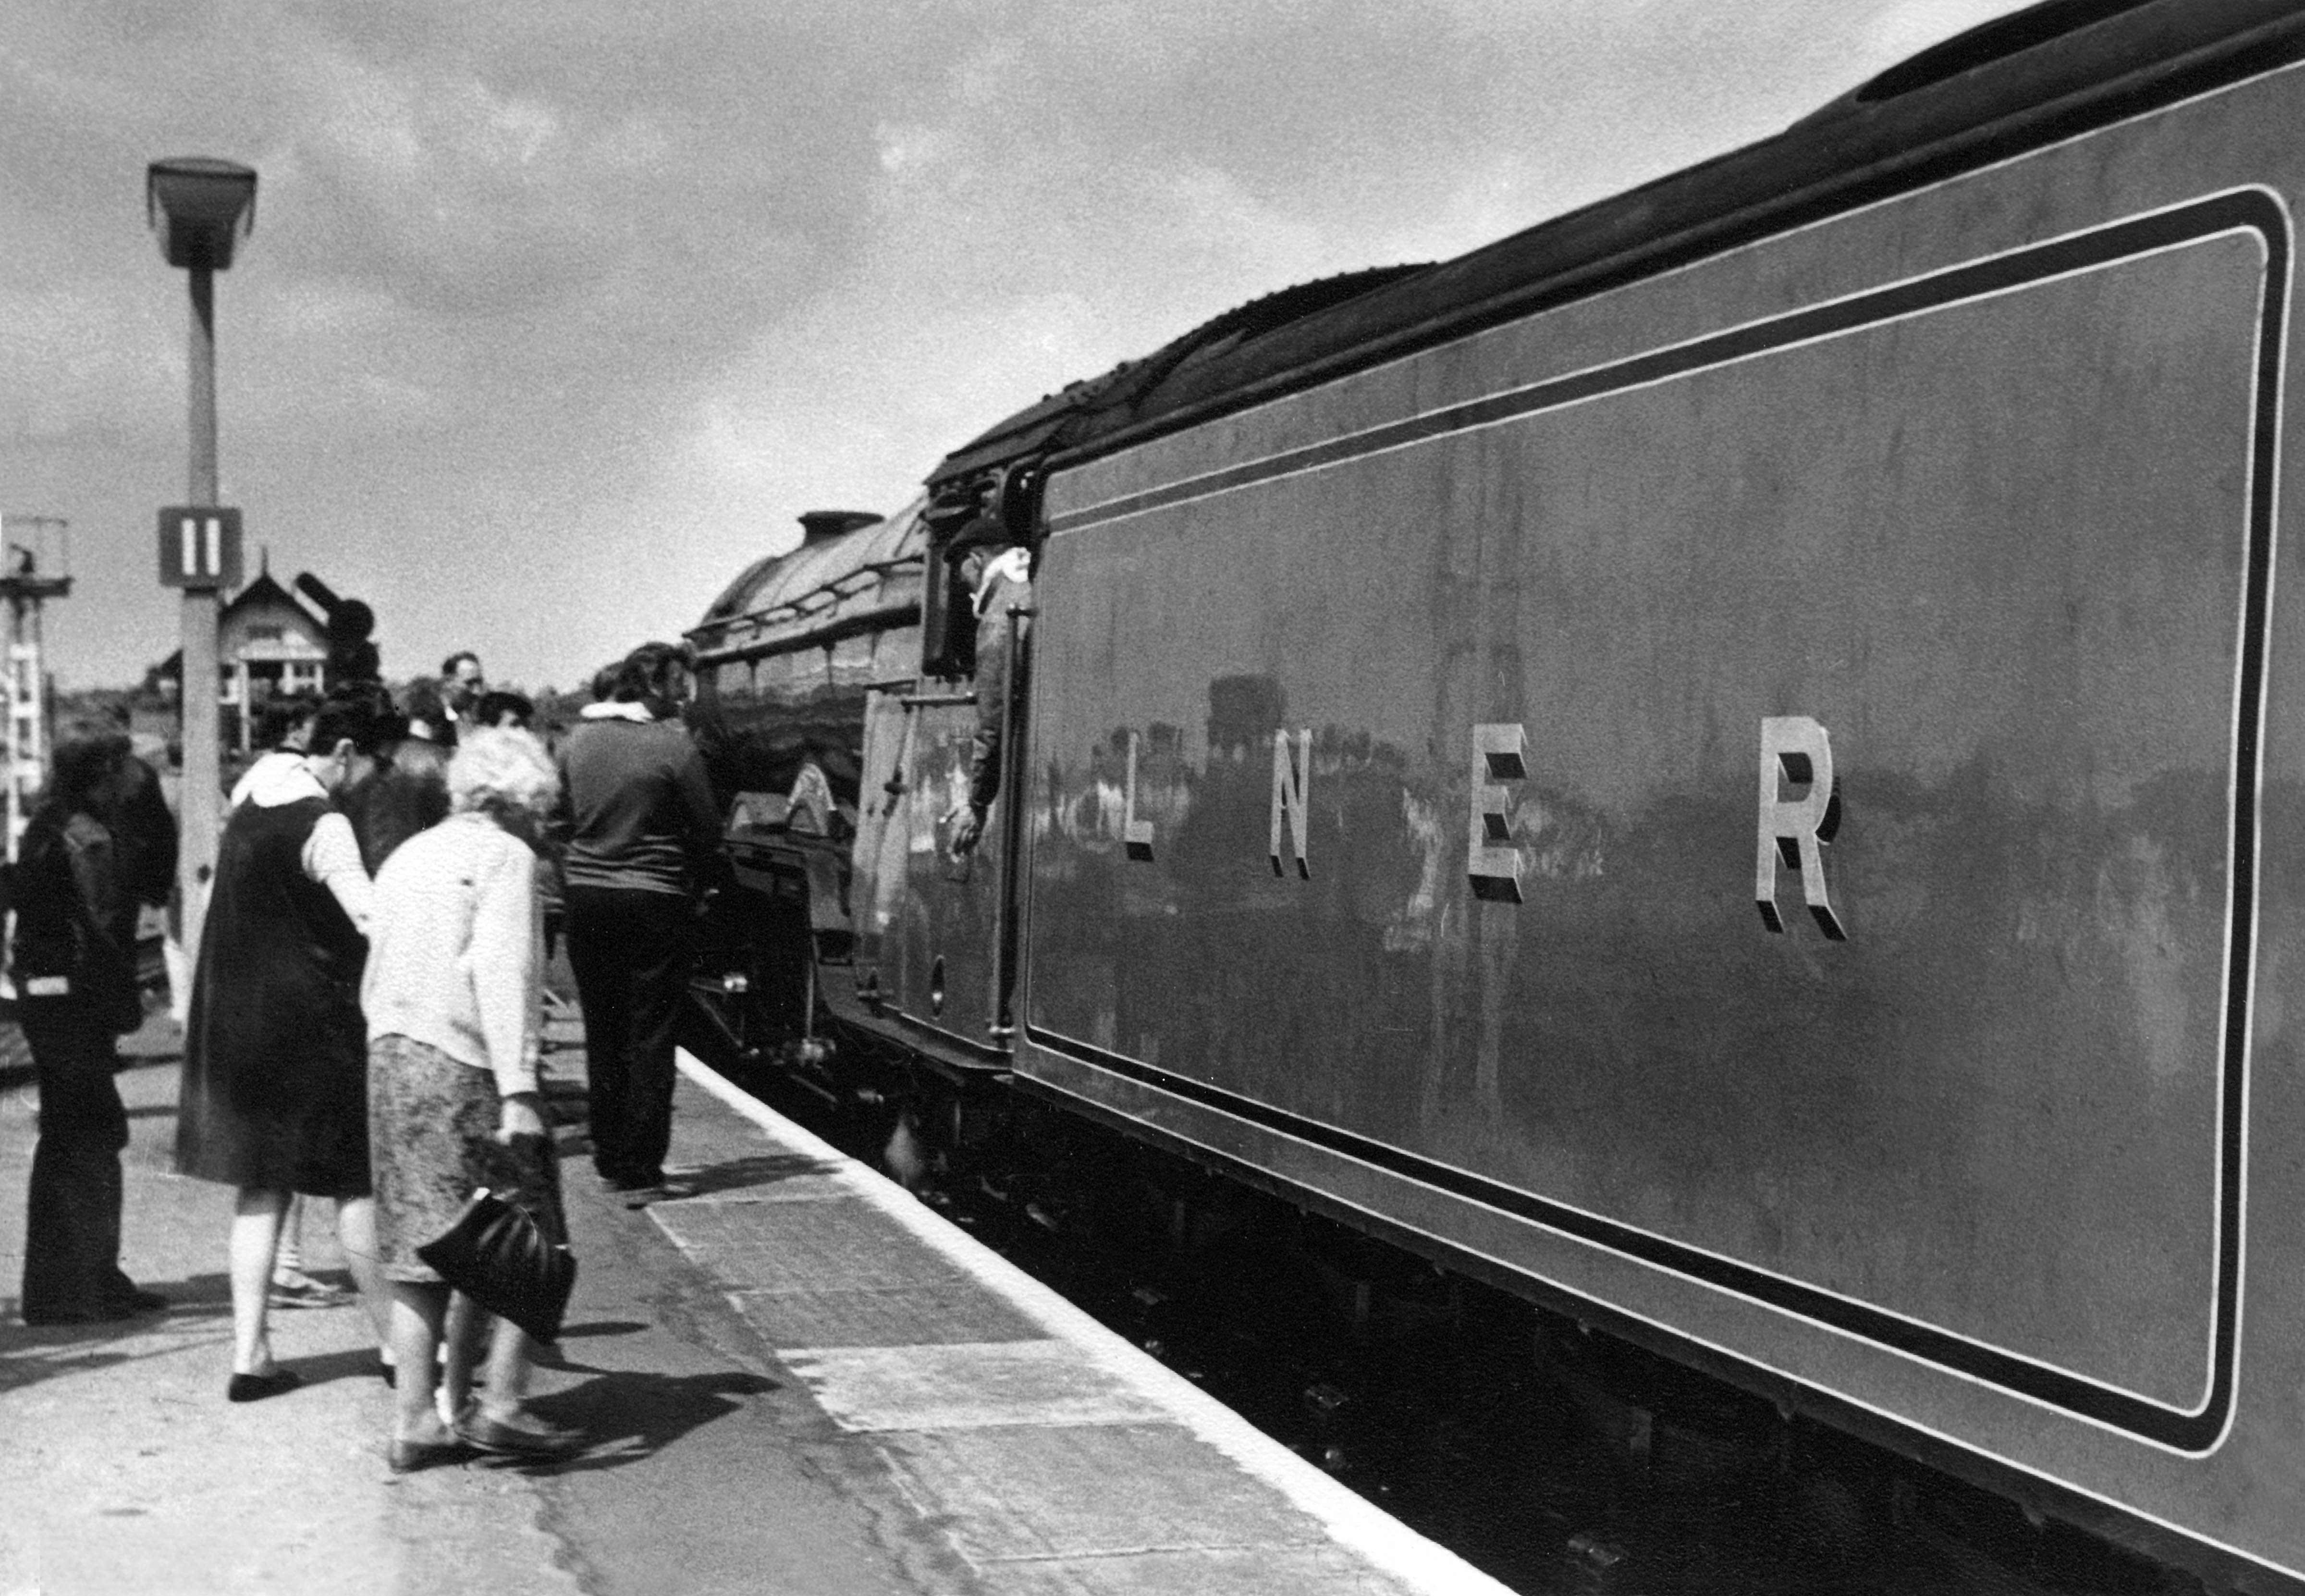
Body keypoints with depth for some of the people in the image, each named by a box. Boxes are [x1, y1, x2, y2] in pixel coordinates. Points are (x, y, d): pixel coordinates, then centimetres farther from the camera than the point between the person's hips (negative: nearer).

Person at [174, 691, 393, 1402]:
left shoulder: (250, 808, 11)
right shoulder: (325, 826, -16)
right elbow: (374, 919, -26)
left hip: (236, 1019, 8)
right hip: (309, 1020, -7)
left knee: (260, 1188, 9)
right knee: (356, 1183, 2)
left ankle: (251, 1355, 8)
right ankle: (396, 1340, 9)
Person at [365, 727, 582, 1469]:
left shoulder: (407, 858, 18)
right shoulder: (504, 856, -5)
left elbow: (373, 979, 18)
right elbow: (500, 974, -16)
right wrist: (518, 1089, -21)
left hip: (392, 1059, 7)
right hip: (468, 1070, -7)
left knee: (421, 1254, 10)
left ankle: (416, 1420, 10)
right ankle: (500, 1402, -2)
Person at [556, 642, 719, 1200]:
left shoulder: (578, 739, 3)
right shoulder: (672, 745, -12)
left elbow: (561, 819, 9)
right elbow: (707, 830, -7)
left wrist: (573, 880, 16)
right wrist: (698, 882, 9)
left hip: (586, 897, 5)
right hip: (653, 901, -5)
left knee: (603, 1033, 14)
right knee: (649, 1038, 1)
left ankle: (610, 1159, 21)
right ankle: (640, 1170, 1)